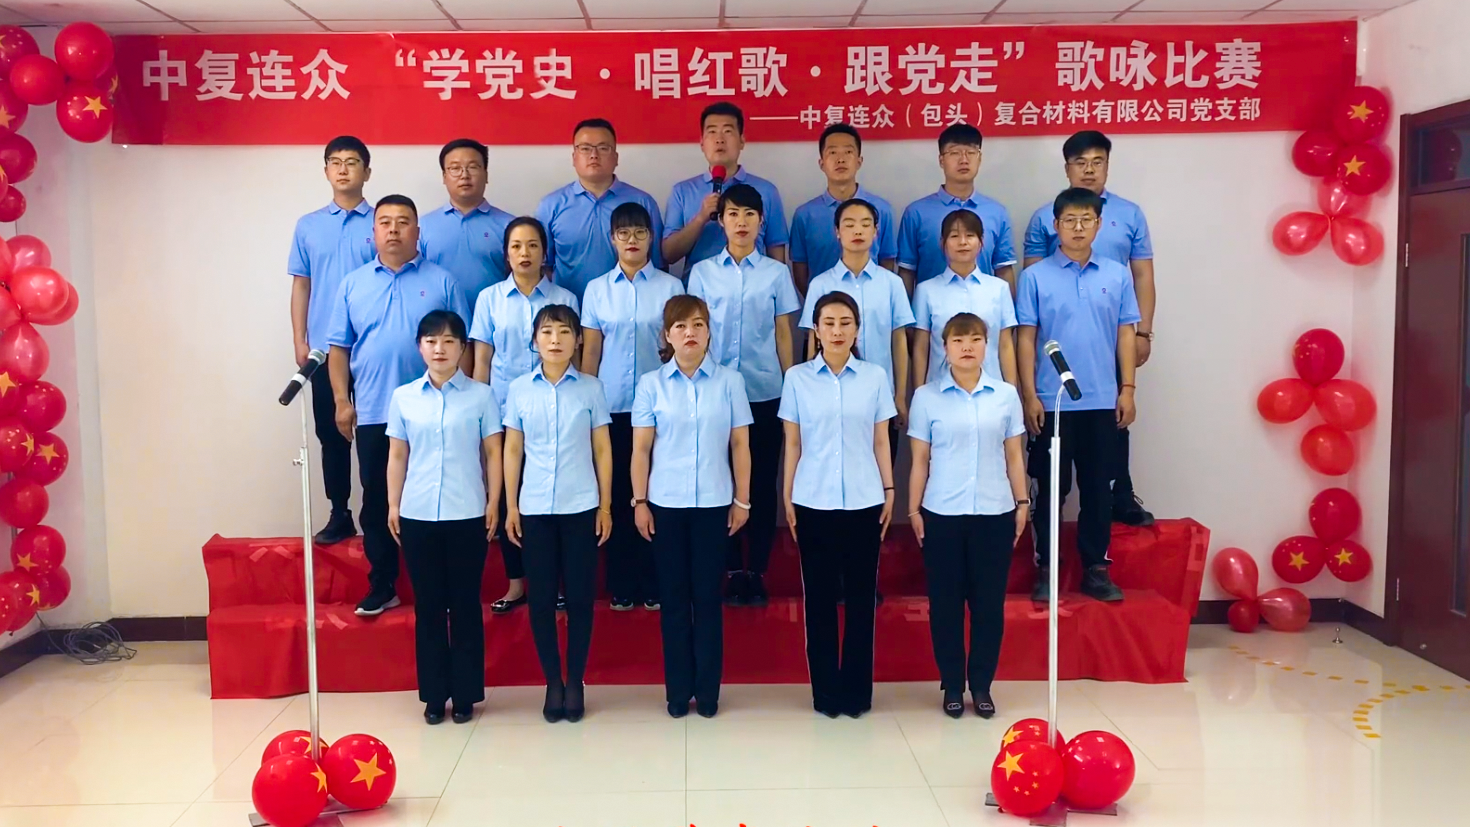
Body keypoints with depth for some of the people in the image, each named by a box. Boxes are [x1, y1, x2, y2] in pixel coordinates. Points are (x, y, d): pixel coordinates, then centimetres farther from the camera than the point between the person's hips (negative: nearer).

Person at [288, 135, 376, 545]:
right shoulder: (307, 226, 9)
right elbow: (301, 286, 10)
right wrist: (300, 341, 3)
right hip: (325, 348, 3)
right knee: (330, 433, 8)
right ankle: (339, 514, 17)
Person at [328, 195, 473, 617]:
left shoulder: (441, 282, 2)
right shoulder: (353, 284, 8)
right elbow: (339, 347, 8)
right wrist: (342, 401, 0)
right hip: (373, 414, 2)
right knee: (377, 502, 8)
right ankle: (381, 587, 19)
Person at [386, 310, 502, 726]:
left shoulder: (481, 395, 0)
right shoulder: (403, 397, 6)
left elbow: (493, 453, 2)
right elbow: (397, 456, 9)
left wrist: (494, 504, -2)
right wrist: (392, 506, 6)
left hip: (467, 515, -2)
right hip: (417, 515, 2)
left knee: (465, 605, 6)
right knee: (428, 606, 9)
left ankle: (465, 694, 16)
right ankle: (434, 695, 19)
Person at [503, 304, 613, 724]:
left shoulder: (591, 389, 0)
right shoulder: (519, 389, 2)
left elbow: (602, 450, 3)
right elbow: (512, 451, 6)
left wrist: (605, 506, 1)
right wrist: (510, 506, 4)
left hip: (581, 507, -1)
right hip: (534, 508, 1)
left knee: (580, 596, 5)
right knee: (541, 597, 6)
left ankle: (575, 682, 18)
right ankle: (553, 682, 19)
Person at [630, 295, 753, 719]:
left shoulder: (730, 381, -1)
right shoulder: (651, 384, 0)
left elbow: (740, 446, 2)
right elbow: (641, 449, 2)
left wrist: (742, 500, 1)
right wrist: (639, 501, -1)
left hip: (713, 503, 0)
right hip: (666, 504, 1)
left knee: (708, 596, 6)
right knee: (674, 597, 8)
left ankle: (708, 691, 17)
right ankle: (678, 691, 18)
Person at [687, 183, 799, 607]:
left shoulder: (777, 273, 3)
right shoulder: (702, 272, 4)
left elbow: (783, 334, 5)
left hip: (765, 393, 0)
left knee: (763, 483, 5)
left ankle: (757, 571, 16)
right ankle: (734, 570, 17)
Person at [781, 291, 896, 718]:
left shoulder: (875, 377, 2)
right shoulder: (797, 378, 0)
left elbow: (881, 441, 6)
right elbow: (793, 444, 4)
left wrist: (889, 490, 4)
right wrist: (788, 497, 2)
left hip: (863, 501, 0)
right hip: (813, 501, 0)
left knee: (860, 595, 7)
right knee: (820, 596, 6)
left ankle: (857, 690, 19)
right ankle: (826, 691, 18)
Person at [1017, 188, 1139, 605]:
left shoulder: (1117, 275, 5)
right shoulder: (1035, 277, -2)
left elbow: (1125, 334, 7)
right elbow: (1026, 338, -2)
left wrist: (1127, 389, 2)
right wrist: (1029, 396, -7)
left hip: (1103, 401, 2)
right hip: (1052, 401, -2)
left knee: (1097, 487, 9)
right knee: (1051, 488, 6)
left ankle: (1096, 568, 19)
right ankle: (1046, 569, 16)